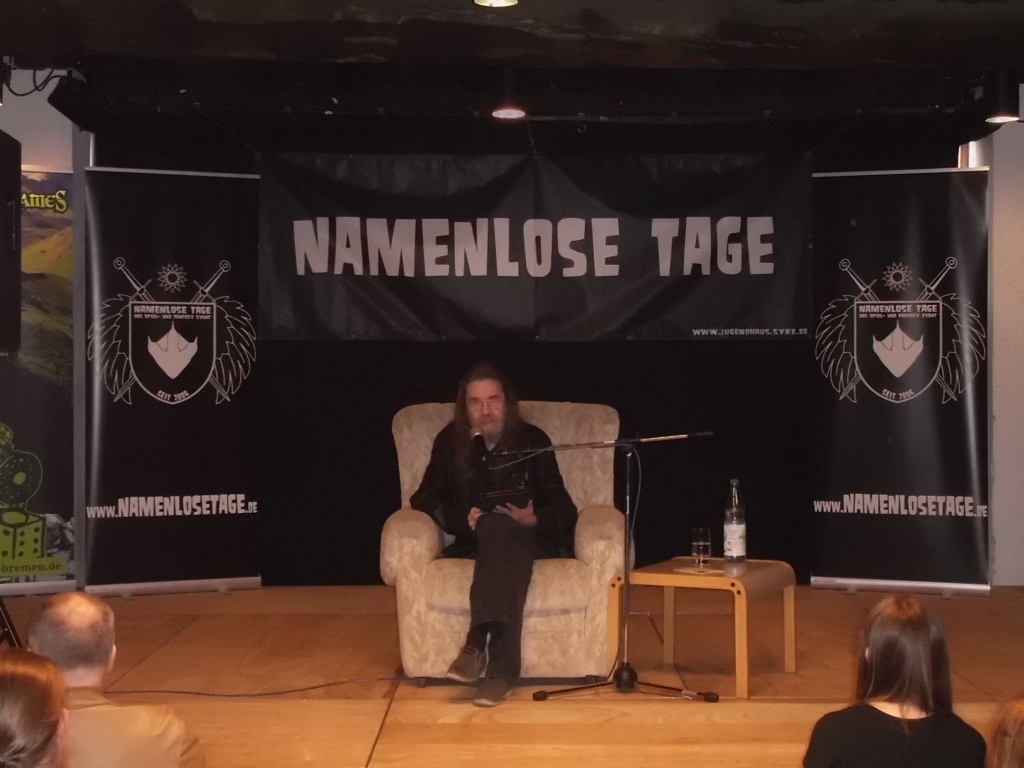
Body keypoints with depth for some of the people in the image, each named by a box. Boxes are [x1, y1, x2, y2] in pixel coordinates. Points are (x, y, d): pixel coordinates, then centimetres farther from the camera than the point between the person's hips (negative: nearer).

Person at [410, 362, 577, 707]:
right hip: (475, 542, 1)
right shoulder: (450, 442, 6)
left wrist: (535, 520, -21)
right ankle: (501, 670, -46)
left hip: (532, 540, -1)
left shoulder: (533, 440, 3)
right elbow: (425, 498, 4)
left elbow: (562, 509, 1)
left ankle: (478, 643, -45)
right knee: (508, 554, -37)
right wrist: (461, 519, -14)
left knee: (496, 531, -37)